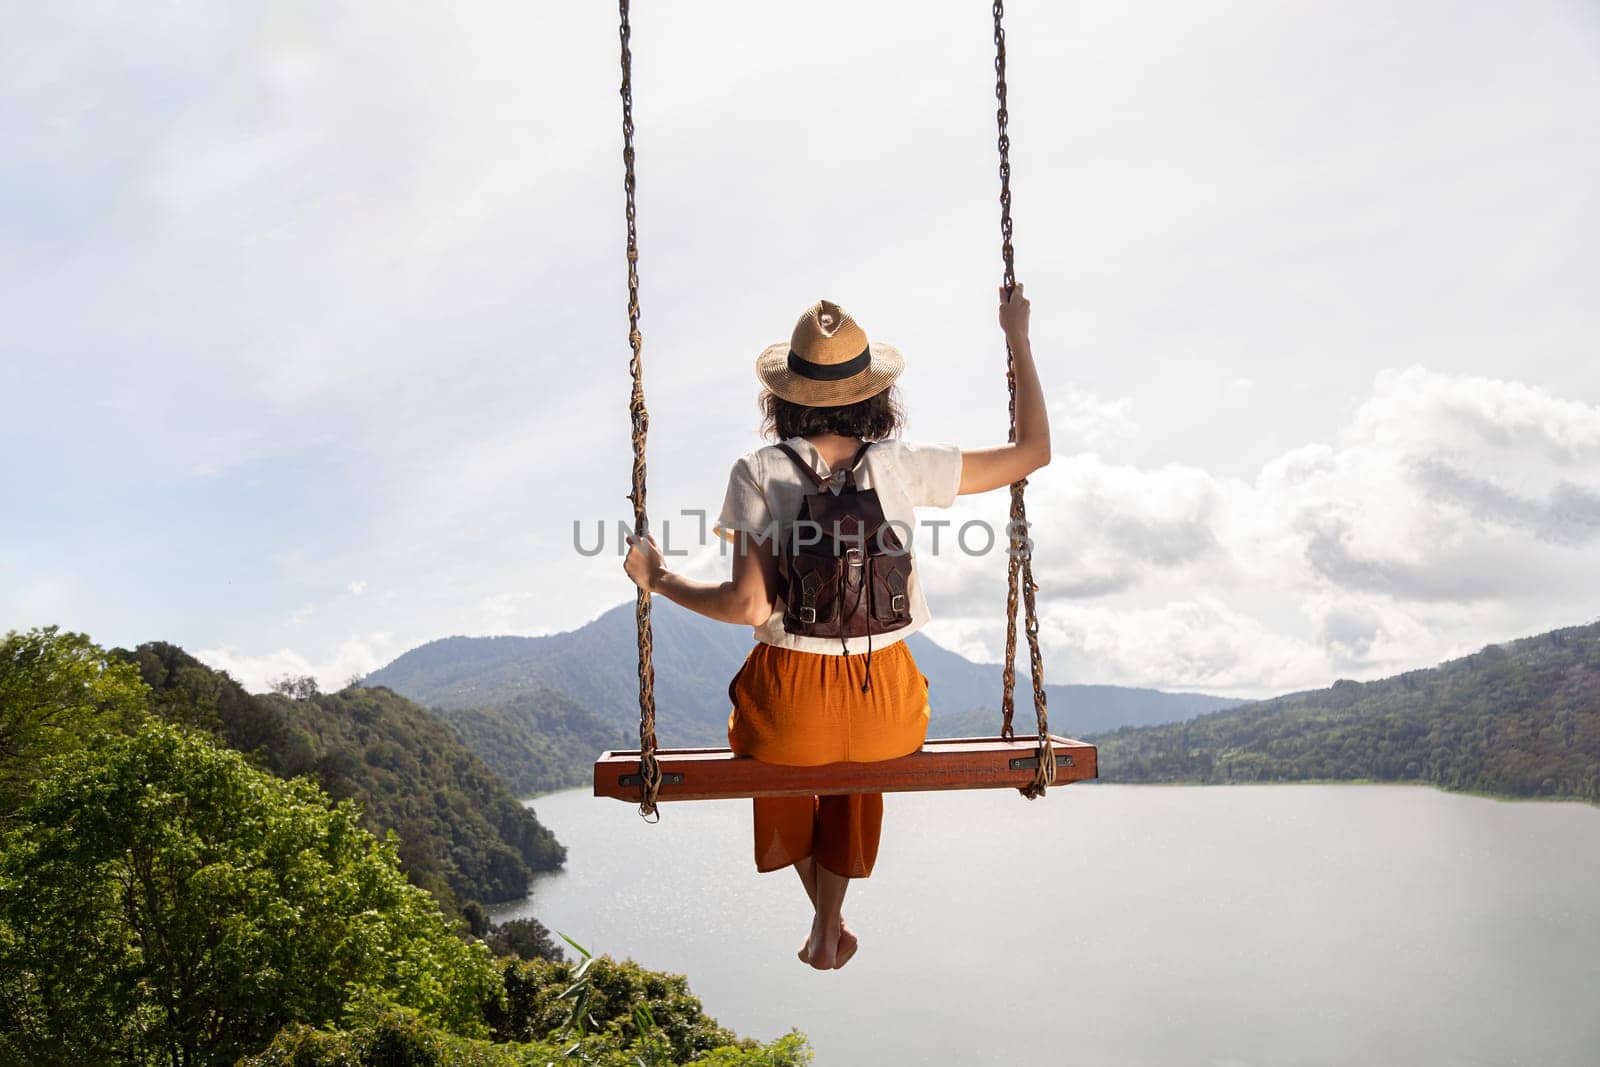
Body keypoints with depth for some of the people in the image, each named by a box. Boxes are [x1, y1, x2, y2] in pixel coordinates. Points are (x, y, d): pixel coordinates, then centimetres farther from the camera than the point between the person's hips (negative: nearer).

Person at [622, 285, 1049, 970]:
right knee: (856, 759, 40)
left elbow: (748, 606, -16)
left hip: (789, 704, -1)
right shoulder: (901, 468, -8)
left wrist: (658, 580, 0)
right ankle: (828, 927, 42)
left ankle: (827, 921, 44)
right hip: (886, 704, 1)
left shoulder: (758, 473, -11)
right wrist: (1018, 339, 10)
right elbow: (1033, 450, 1)